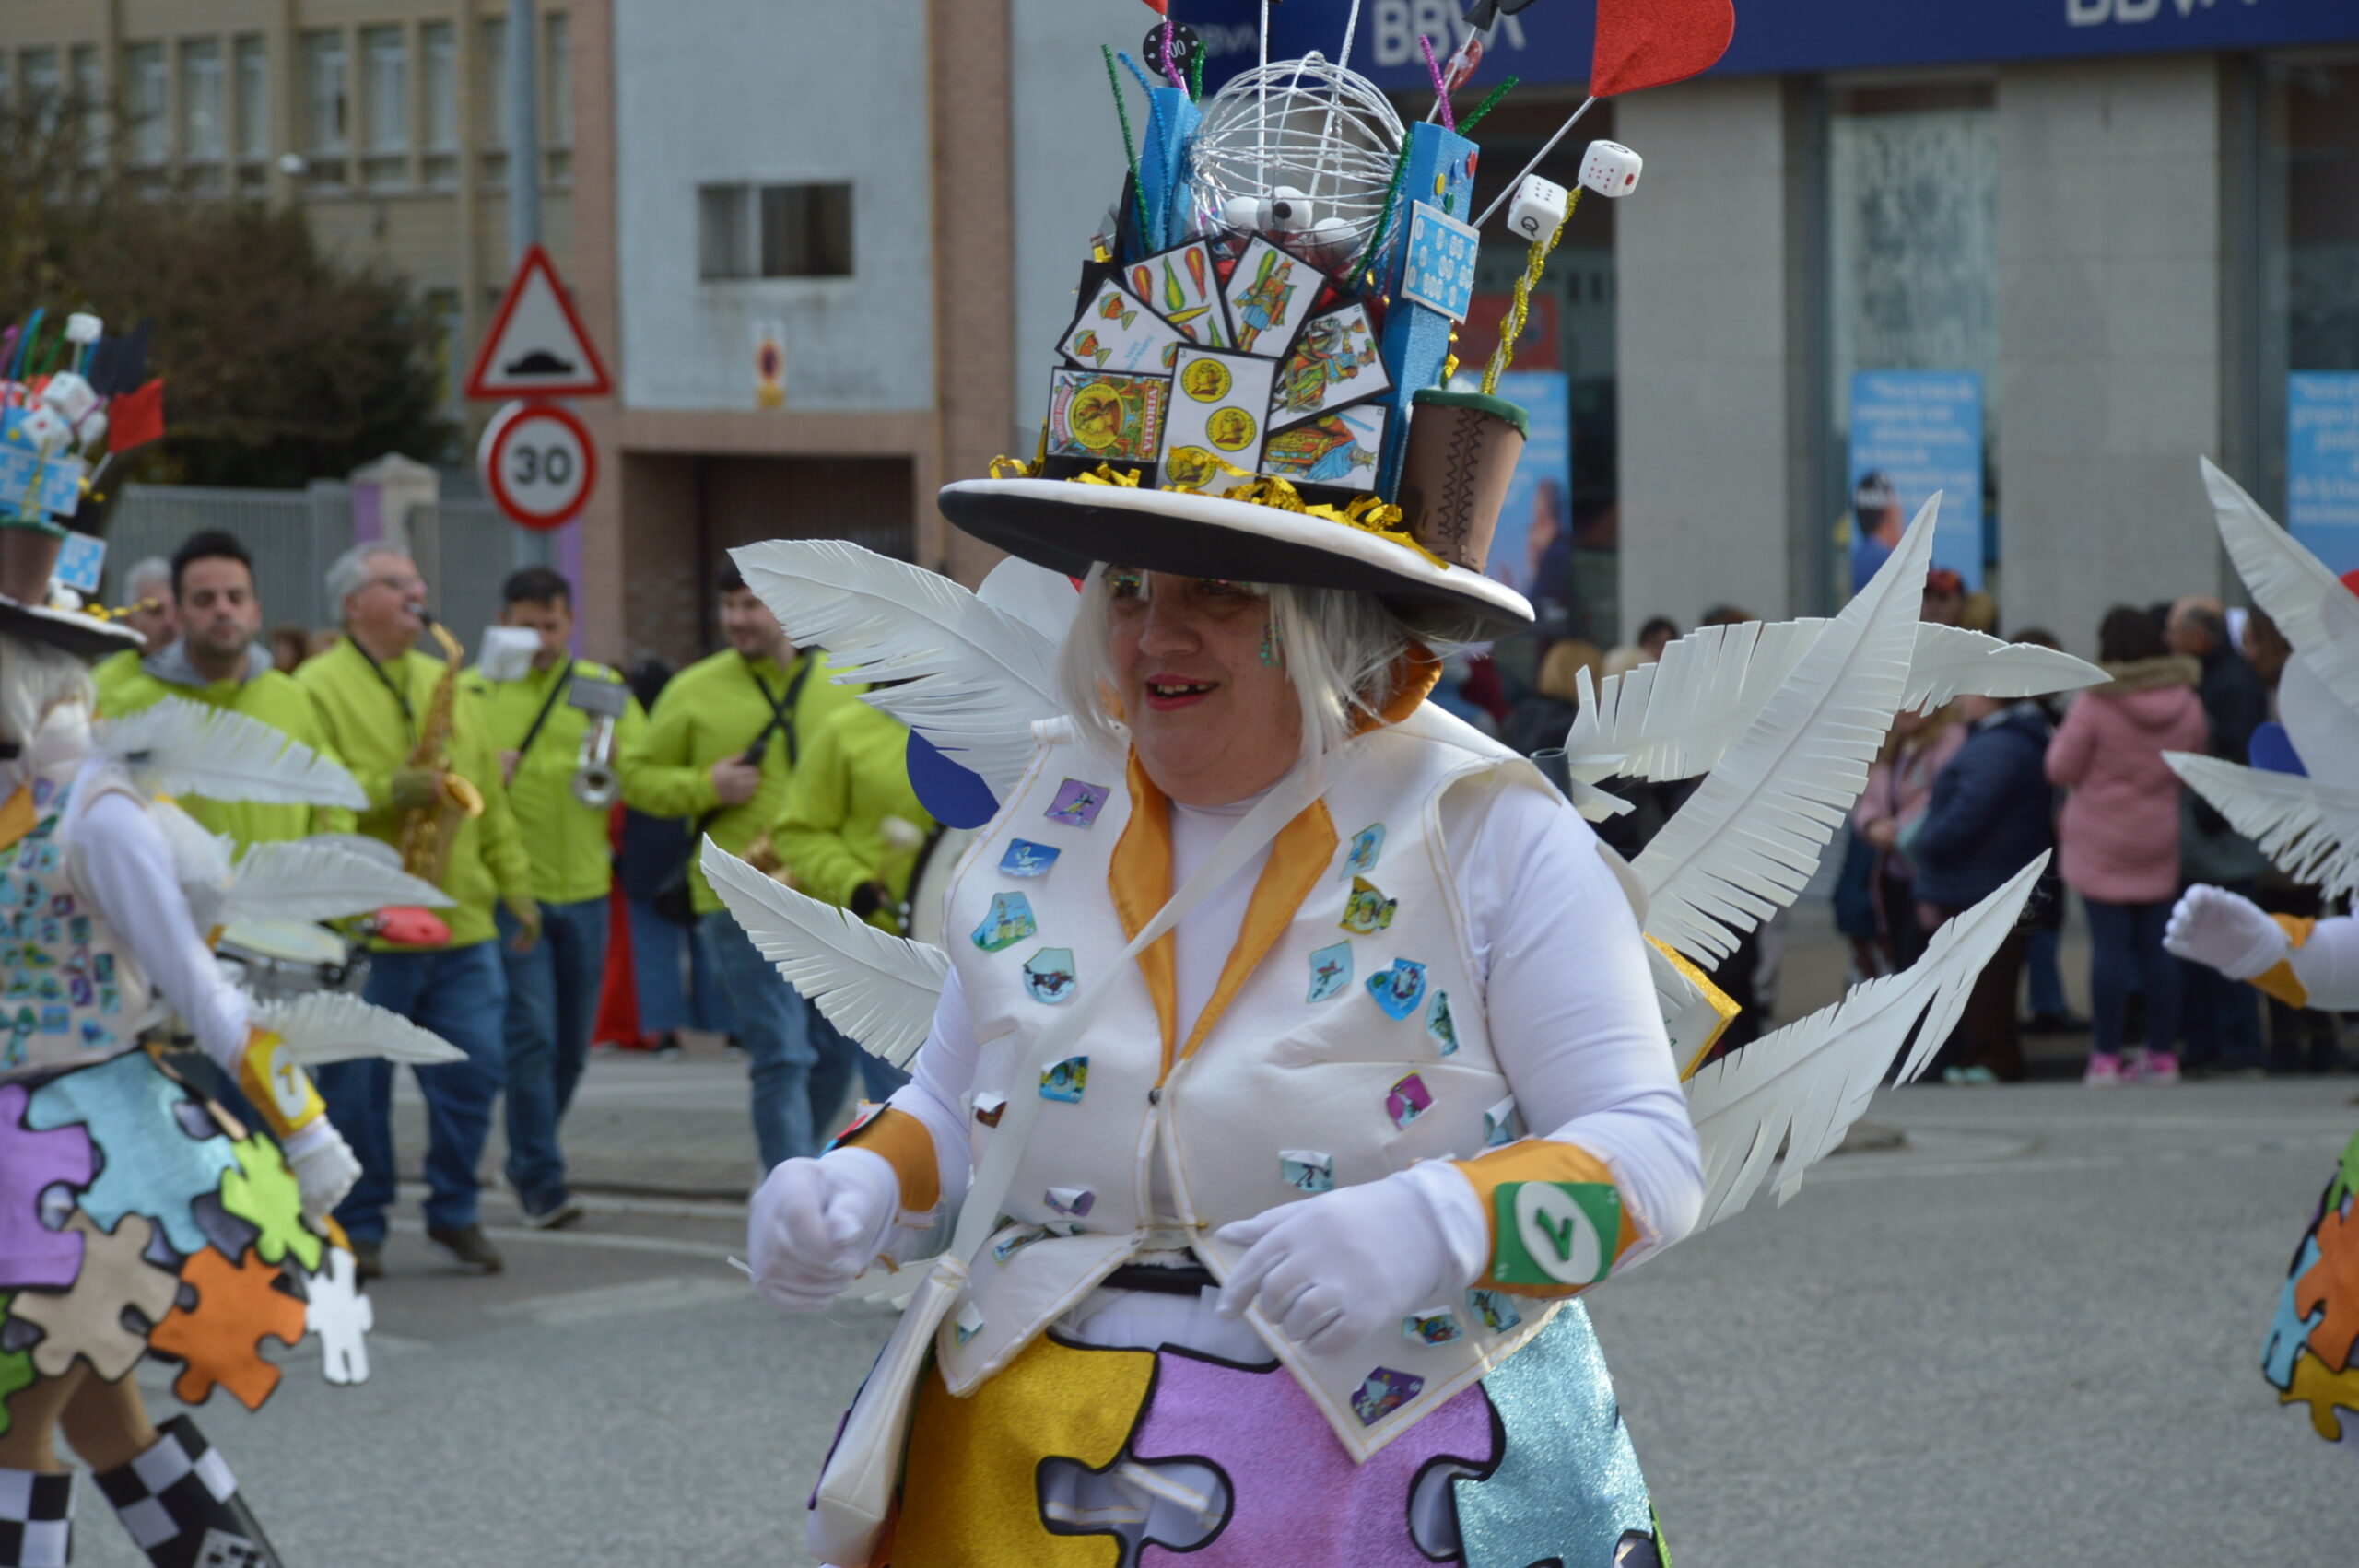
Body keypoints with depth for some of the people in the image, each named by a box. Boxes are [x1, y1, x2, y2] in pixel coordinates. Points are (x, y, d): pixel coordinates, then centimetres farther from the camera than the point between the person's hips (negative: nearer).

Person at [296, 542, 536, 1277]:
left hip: (460, 924, 5)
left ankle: (456, 1215, 17)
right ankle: (358, 1229, 12)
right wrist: (388, 792, -22)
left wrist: (515, 885, 13)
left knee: (474, 1070, 3)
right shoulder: (317, 688, -3)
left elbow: (492, 800, 19)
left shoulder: (446, 683, 18)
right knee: (357, 1085, 2)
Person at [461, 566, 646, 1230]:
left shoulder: (603, 688, 11)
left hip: (583, 889, 4)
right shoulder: (471, 691, 2)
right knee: (531, 1033, -11)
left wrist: (618, 762, -13)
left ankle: (526, 1161, 28)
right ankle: (542, 1181, -9)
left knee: (572, 1043, 10)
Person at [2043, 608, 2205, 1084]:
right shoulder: (2187, 704, 0)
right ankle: (2163, 1054, 13)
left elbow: (2061, 769, -9)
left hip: (2100, 843, -4)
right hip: (2160, 843, 4)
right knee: (2157, 943, 9)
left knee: (2109, 943, -3)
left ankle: (2106, 1057, -3)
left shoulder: (2094, 704, -15)